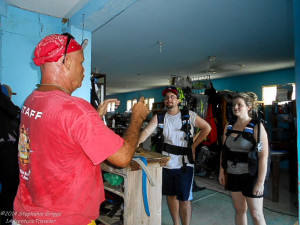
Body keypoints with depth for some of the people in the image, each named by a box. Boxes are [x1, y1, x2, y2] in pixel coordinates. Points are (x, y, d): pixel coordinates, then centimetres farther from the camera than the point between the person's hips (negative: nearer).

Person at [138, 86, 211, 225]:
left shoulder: (189, 115, -3)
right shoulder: (159, 117, 0)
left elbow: (207, 128, 5)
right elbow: (147, 132, -12)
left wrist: (194, 145, 0)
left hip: (184, 164, -2)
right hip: (166, 163, 3)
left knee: (184, 199, 3)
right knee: (171, 195, 17)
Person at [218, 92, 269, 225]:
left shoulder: (257, 127, -11)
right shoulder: (229, 126, 4)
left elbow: (263, 156, -16)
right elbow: (224, 151, 10)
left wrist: (261, 182, -18)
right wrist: (222, 172, 8)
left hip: (250, 176, -4)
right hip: (233, 175, 5)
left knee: (256, 214, 8)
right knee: (239, 210, 17)